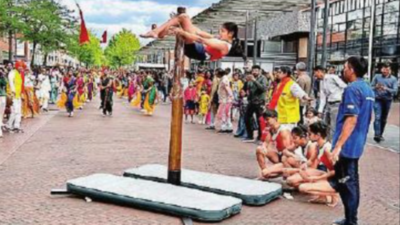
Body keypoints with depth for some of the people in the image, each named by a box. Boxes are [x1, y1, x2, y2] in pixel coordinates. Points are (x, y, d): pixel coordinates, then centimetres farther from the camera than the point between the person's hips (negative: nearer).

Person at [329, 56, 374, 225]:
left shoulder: (352, 89, -17)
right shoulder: (368, 89, 12)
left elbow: (351, 120, -23)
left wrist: (338, 146, -24)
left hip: (347, 145, -9)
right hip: (357, 144, 10)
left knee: (345, 184, -2)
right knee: (352, 182, 16)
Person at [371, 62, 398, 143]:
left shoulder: (393, 79, -1)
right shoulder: (377, 77, -1)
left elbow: (395, 91, -9)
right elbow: (371, 87, 3)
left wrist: (386, 89, -25)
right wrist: (376, 87, -19)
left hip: (387, 101, 2)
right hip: (378, 100, -2)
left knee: (384, 119, 12)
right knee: (378, 117, -15)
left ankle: (380, 134, 25)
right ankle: (377, 135, -22)